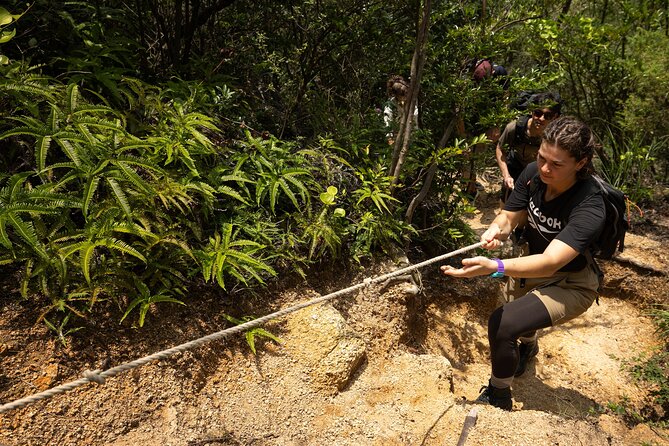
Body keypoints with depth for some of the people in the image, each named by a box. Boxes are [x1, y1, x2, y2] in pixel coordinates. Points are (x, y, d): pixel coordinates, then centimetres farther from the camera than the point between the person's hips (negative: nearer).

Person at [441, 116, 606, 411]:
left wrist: (493, 267, -60)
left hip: (570, 284, -6)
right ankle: (528, 345, 69)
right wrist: (496, 229, -31)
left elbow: (550, 262, -44)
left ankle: (498, 397, 2)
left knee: (502, 323, -26)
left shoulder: (589, 207, -34)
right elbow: (509, 217, -6)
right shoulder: (533, 174, -17)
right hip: (531, 269, 7)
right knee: (515, 316, 29)